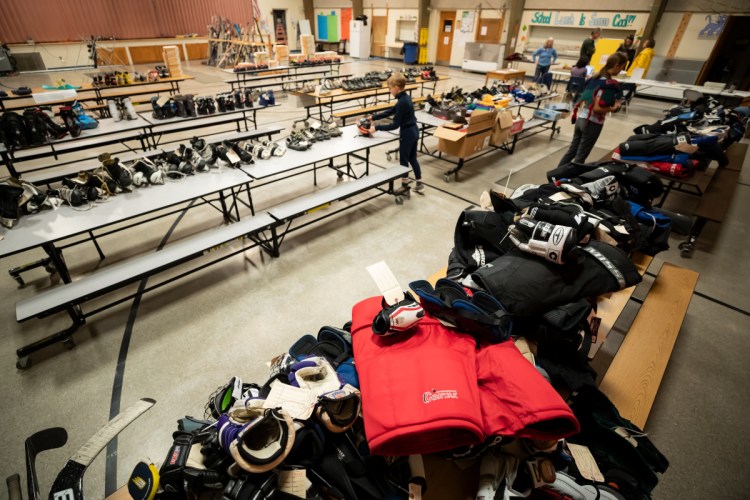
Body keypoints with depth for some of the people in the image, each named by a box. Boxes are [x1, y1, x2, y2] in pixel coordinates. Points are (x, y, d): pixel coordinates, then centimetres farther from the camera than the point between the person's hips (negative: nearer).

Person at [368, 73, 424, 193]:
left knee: (403, 159, 7)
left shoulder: (402, 102, -23)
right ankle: (419, 183, 25)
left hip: (407, 133, -9)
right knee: (412, 158, 18)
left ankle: (405, 185, 20)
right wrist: (373, 117, 12)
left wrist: (376, 127, -20)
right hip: (414, 131, 9)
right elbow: (391, 111, 13)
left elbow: (395, 125, -23)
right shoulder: (405, 98, 6)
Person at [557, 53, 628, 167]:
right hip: (593, 123, -8)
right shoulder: (609, 84, -17)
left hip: (581, 118, 8)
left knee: (571, 151, 16)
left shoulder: (595, 78, 8)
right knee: (580, 156, 2)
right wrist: (614, 108, -7)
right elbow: (597, 108, -23)